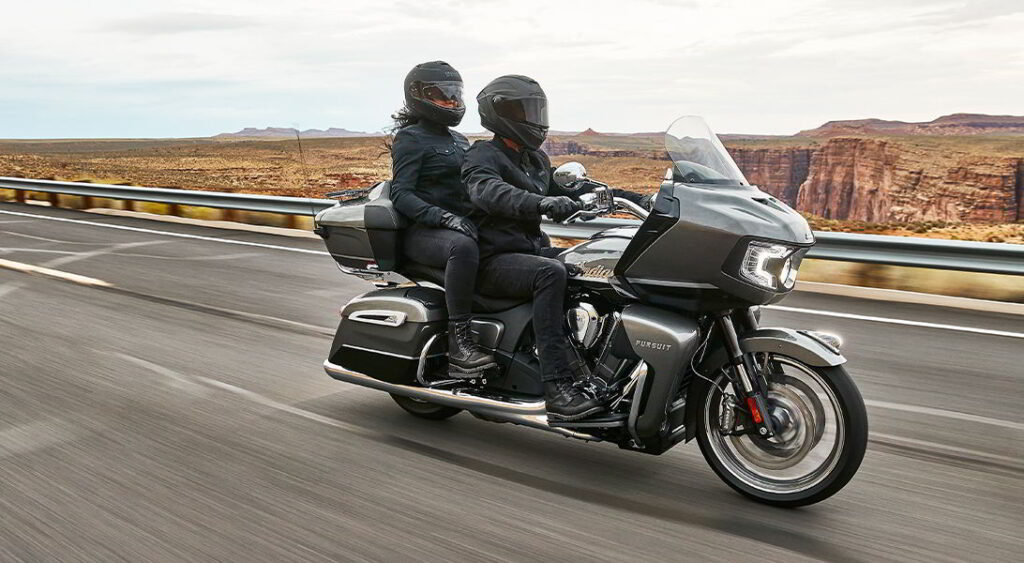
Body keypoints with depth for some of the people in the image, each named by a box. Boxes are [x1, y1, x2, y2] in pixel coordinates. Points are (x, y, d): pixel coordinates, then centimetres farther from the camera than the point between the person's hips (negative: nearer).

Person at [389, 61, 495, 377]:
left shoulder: (458, 139, 22)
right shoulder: (411, 138, -3)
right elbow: (401, 195, -15)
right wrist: (443, 216, -30)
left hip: (462, 225, 9)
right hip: (422, 232, -8)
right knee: (463, 246, -40)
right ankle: (459, 345, -39)